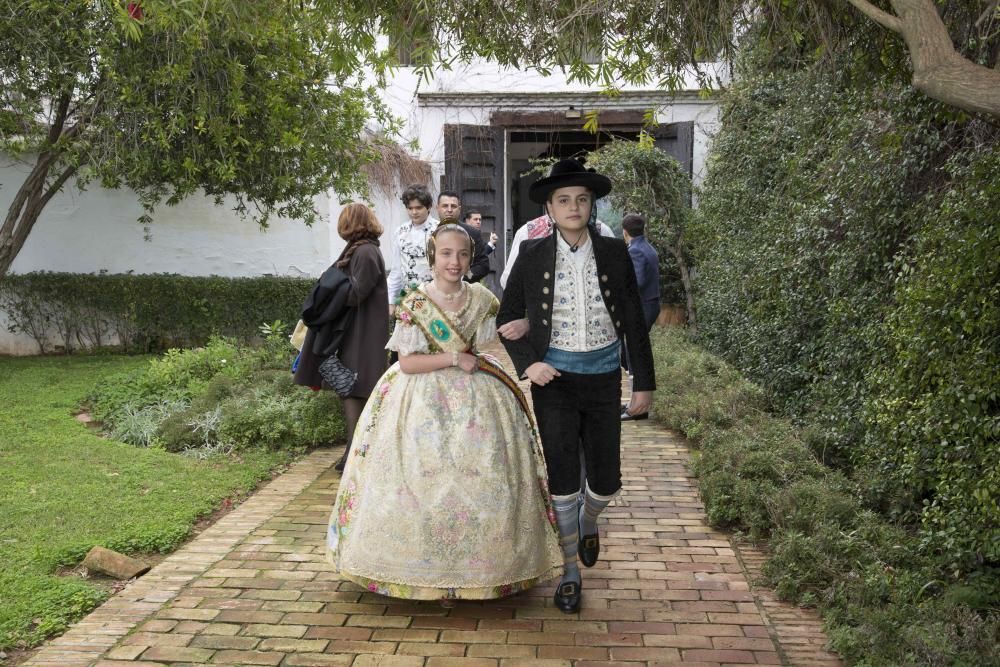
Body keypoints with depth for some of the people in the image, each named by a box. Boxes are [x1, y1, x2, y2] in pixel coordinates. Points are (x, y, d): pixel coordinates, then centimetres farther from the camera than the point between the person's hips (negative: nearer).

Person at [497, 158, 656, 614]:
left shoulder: (614, 253, 0)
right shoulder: (532, 256, -2)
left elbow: (634, 320, 4)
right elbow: (507, 320, 5)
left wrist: (644, 382, 4)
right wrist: (527, 364, -10)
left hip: (603, 378, 1)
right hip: (554, 379, -1)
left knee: (605, 482, 5)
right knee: (562, 481, 2)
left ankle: (588, 520, 42)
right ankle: (570, 571, 21)